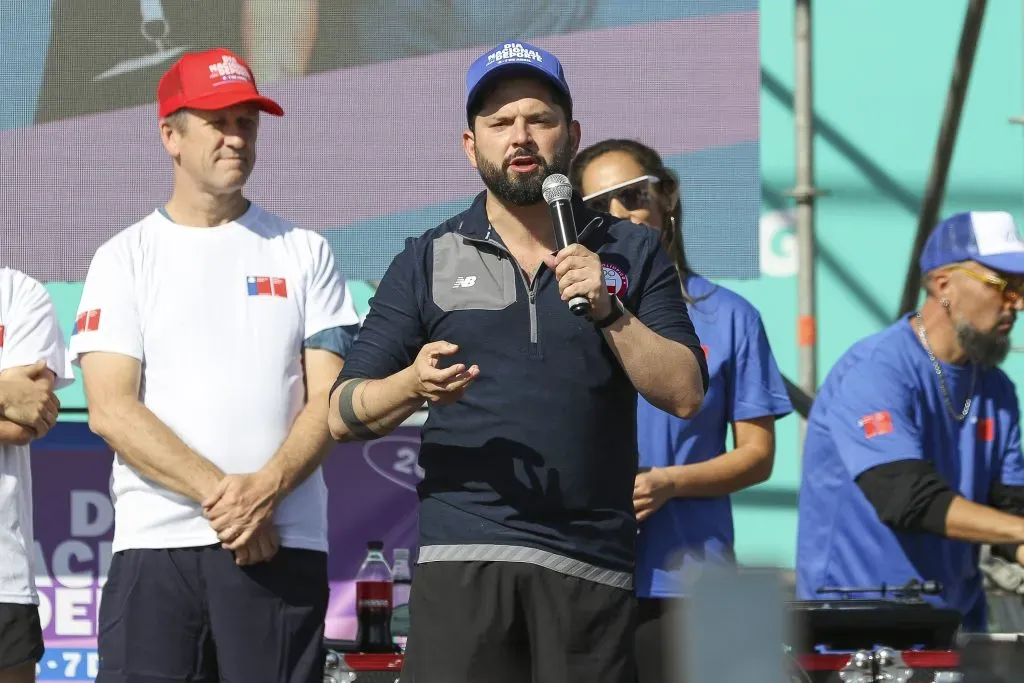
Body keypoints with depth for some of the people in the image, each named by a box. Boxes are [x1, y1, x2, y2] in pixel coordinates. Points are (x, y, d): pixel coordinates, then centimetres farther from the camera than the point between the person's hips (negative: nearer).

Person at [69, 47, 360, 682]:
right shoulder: (125, 259, 9)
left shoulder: (304, 253, 13)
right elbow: (110, 410, -2)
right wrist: (217, 492, -13)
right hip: (155, 544, -1)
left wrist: (266, 488, -13)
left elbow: (330, 401, 5)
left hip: (283, 546, 1)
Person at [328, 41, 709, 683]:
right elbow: (345, 413, 6)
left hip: (593, 565, 1)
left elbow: (686, 394, 2)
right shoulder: (427, 261, 11)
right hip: (463, 558, 0)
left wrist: (608, 312, -12)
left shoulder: (632, 253, 12)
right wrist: (414, 384, -14)